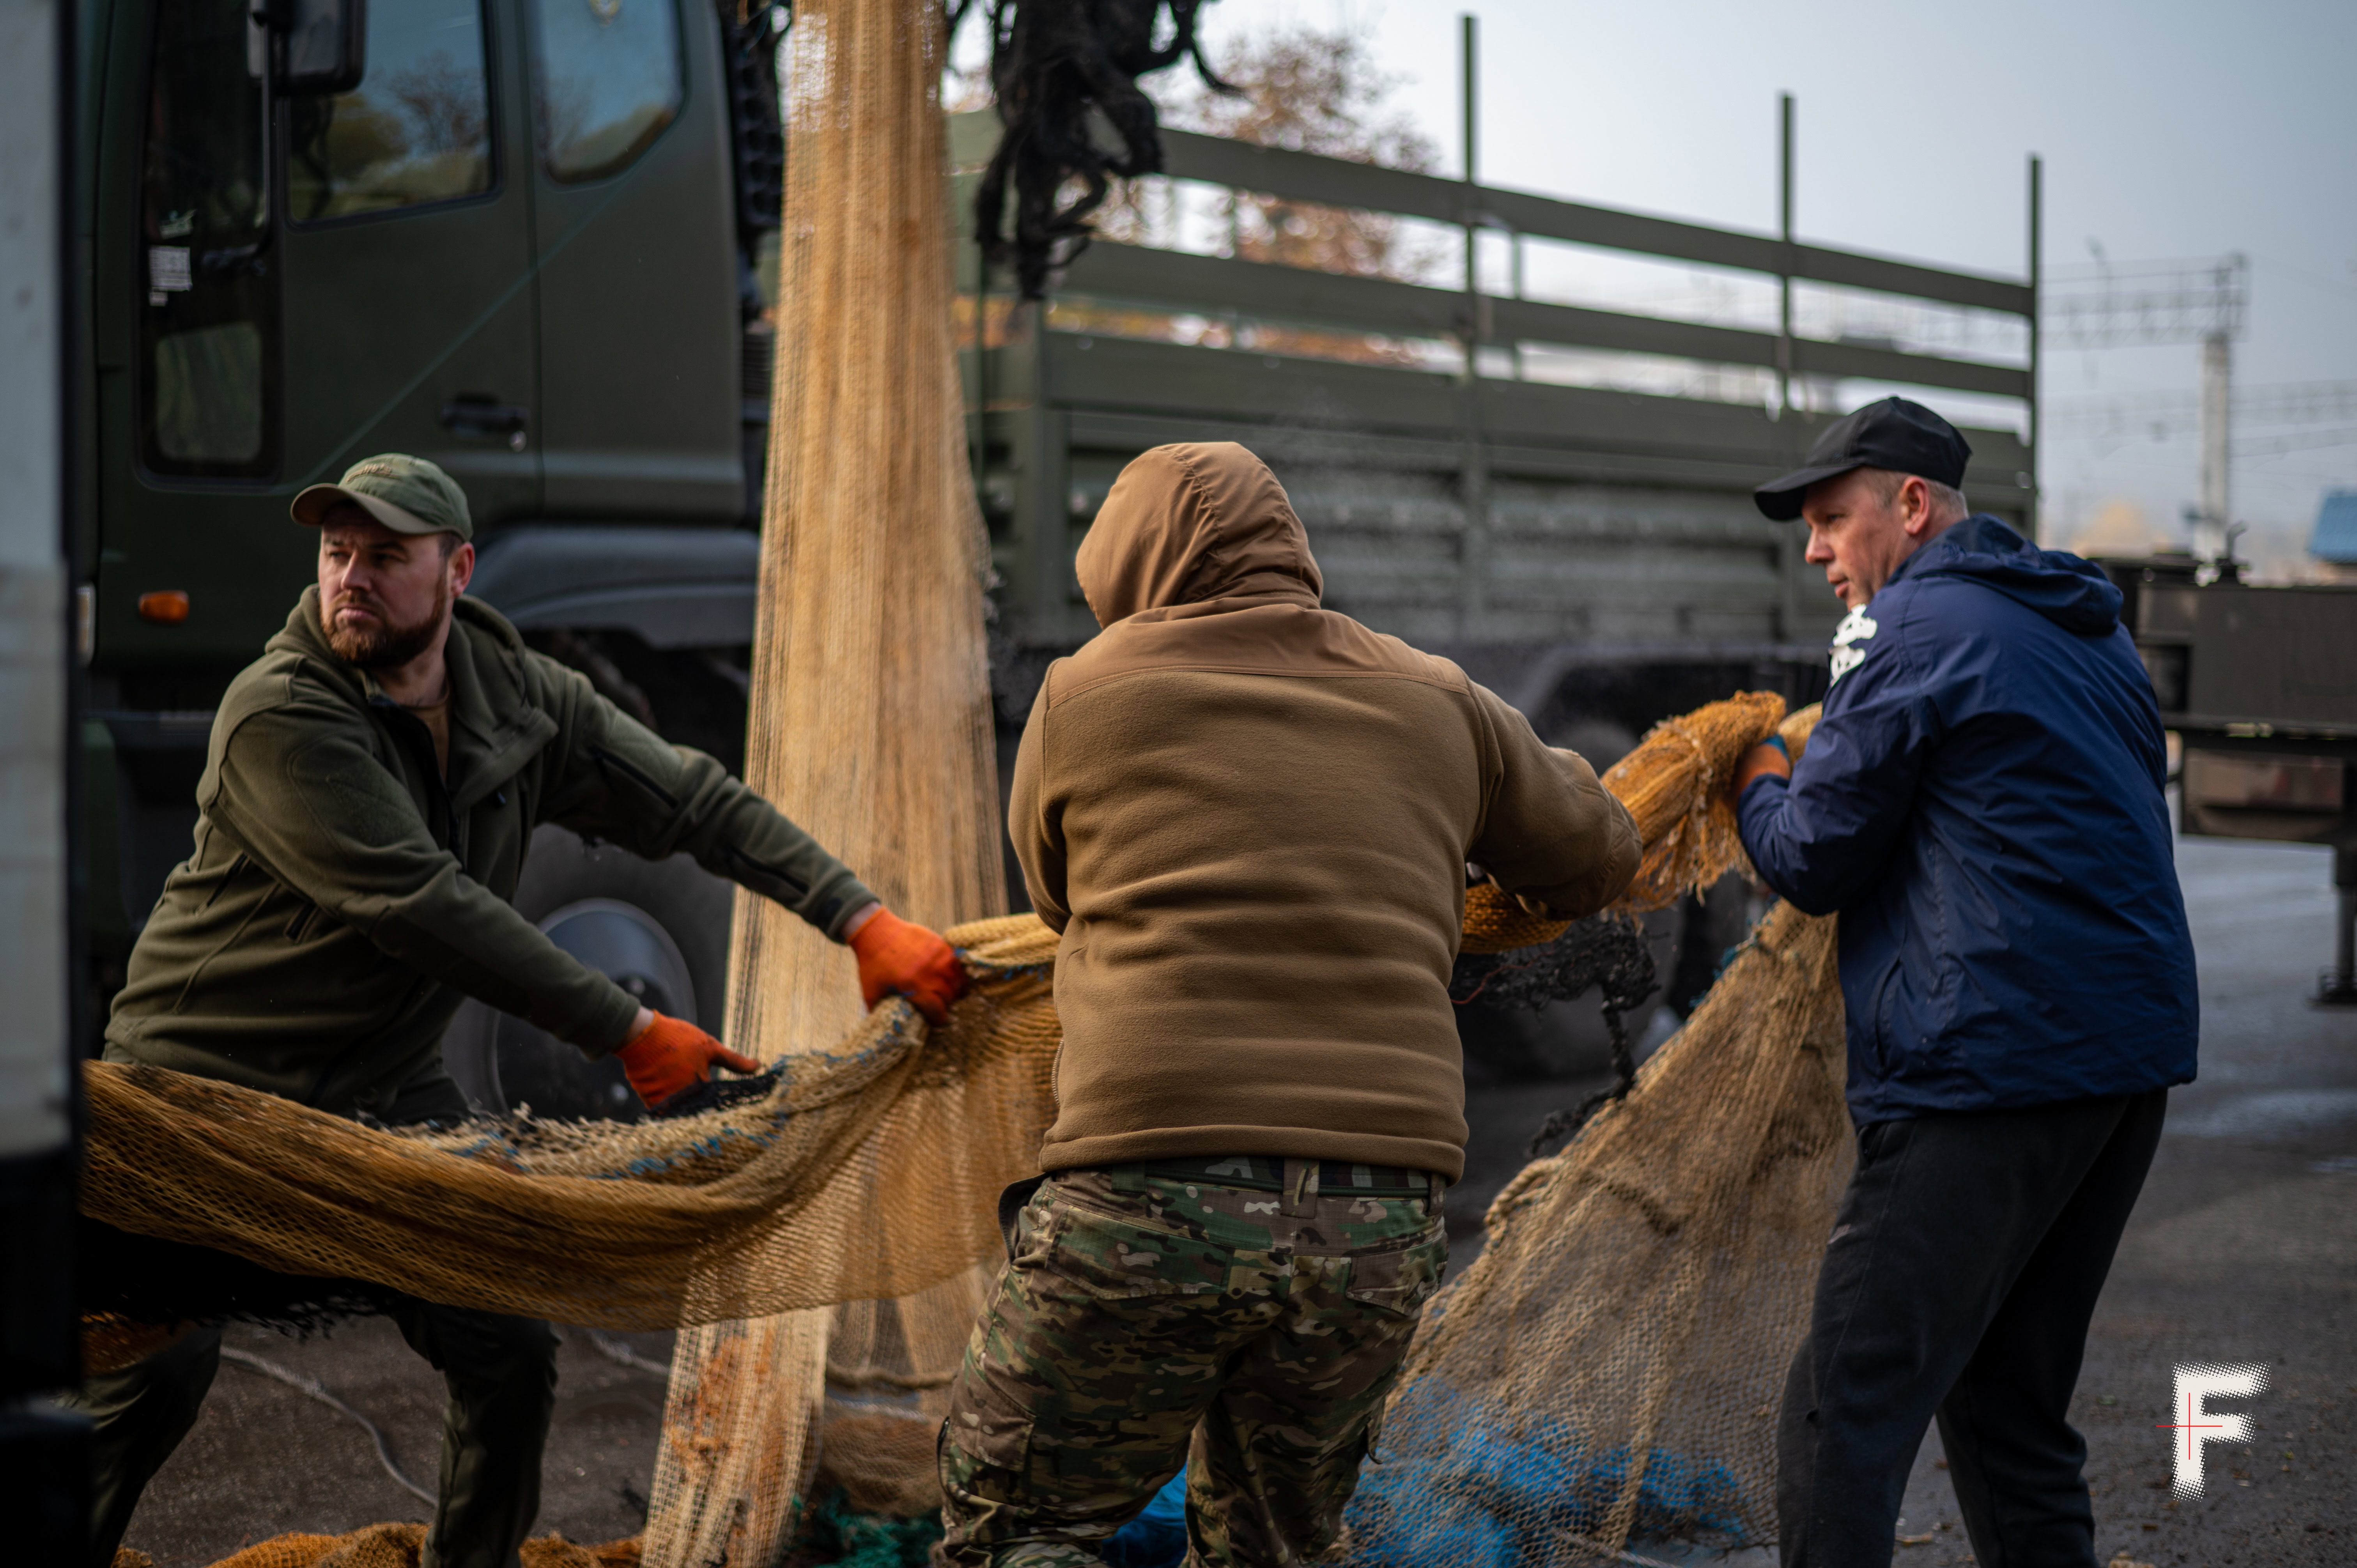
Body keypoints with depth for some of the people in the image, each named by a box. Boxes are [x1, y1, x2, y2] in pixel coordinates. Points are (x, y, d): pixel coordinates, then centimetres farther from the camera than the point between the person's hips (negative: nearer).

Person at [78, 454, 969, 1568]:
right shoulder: (278, 718, -21)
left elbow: (696, 805, 3)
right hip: (210, 1084, -5)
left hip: (385, 1090, 6)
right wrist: (630, 1034, -24)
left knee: (509, 1357, 2)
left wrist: (865, 922, -8)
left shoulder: (519, 696, -1)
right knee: (155, 1372, -14)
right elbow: (424, 911, -26)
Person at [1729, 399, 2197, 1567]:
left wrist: (1758, 784, 15)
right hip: (2134, 1060, 9)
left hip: (1991, 1066, -9)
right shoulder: (2088, 630, 20)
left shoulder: (1913, 628, -6)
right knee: (2011, 1406, 16)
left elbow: (1812, 863, -6)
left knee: (1846, 1415, -9)